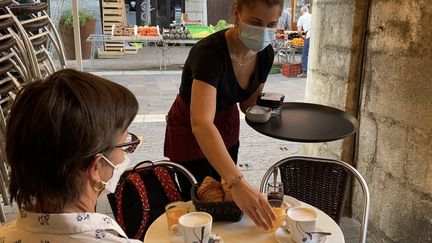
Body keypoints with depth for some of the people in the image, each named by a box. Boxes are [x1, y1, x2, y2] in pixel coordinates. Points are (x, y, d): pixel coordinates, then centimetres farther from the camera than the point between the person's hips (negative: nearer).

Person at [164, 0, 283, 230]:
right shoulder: (209, 52, -36)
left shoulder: (266, 53, -16)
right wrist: (238, 182, -59)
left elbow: (248, 103, 0)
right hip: (190, 133, -6)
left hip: (227, 129, 6)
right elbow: (201, 124, -49)